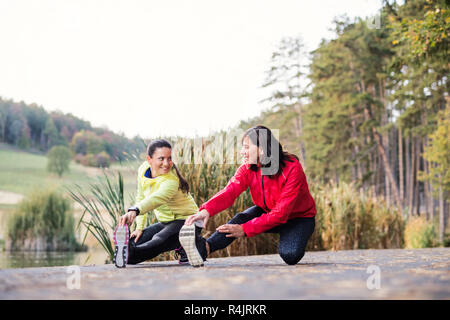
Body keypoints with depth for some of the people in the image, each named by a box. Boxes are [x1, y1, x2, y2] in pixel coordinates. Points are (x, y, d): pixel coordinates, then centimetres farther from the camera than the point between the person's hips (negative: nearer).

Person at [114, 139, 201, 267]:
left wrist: (134, 211, -70)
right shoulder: (143, 170, -6)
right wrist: (139, 228, -3)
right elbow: (141, 198, 4)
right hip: (165, 222, 9)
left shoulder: (171, 181, -31)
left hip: (185, 221, -9)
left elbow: (156, 199, -52)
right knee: (134, 242, -3)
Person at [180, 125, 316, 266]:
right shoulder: (247, 169, -12)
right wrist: (207, 210, -49)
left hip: (299, 218, -4)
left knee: (290, 256, -30)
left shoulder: (292, 169, -29)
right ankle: (205, 247, -41)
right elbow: (230, 191, -29)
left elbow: (280, 212, -32)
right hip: (267, 212, 4)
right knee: (241, 218, -25)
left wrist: (245, 229, -37)